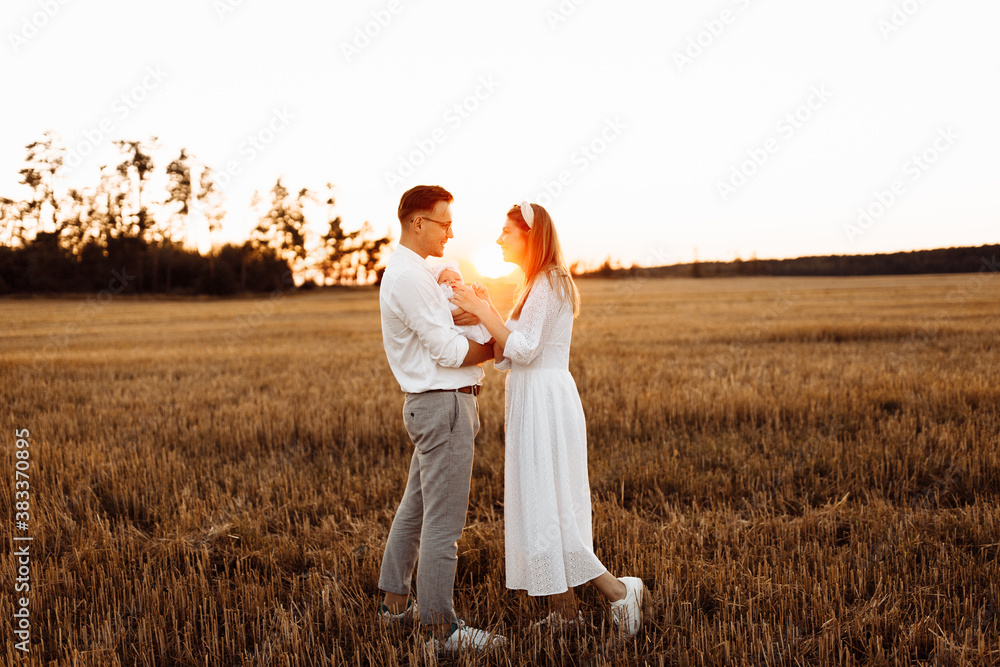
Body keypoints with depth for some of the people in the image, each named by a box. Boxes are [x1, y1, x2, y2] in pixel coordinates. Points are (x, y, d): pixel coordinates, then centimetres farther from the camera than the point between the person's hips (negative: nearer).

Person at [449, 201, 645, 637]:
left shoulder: (547, 284, -14)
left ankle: (618, 590, -3)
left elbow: (524, 350, -21)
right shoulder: (537, 284, 17)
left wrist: (481, 310, -17)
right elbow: (509, 353, 15)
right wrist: (487, 313, 5)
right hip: (533, 398, 10)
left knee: (544, 507, -7)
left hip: (544, 400, -10)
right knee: (544, 507, 11)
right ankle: (564, 610, 18)